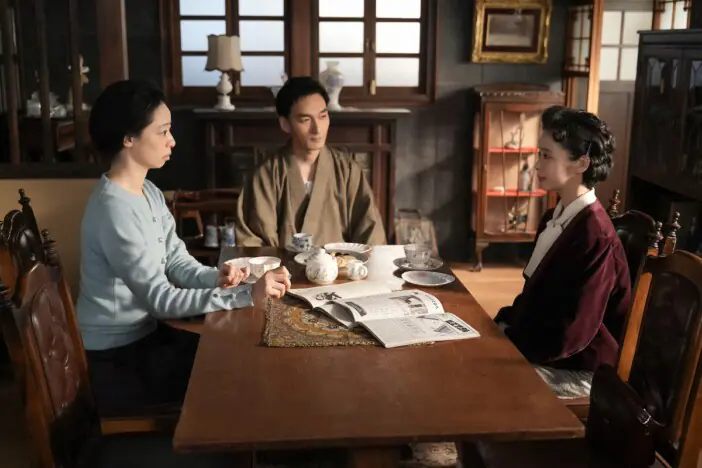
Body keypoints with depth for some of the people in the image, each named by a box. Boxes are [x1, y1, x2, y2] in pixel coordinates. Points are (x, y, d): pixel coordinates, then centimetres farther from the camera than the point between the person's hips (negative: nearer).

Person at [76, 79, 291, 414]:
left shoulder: (149, 193, 5)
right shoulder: (114, 210, -26)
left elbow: (176, 262, 3)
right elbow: (160, 299, -28)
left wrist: (215, 278, -18)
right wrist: (246, 295, -32)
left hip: (144, 332, 8)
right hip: (117, 357, -8)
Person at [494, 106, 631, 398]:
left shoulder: (594, 236, -24)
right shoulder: (556, 217, 5)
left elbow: (570, 334, -25)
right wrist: (498, 323, 0)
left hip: (575, 371, -8)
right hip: (541, 345, 8)